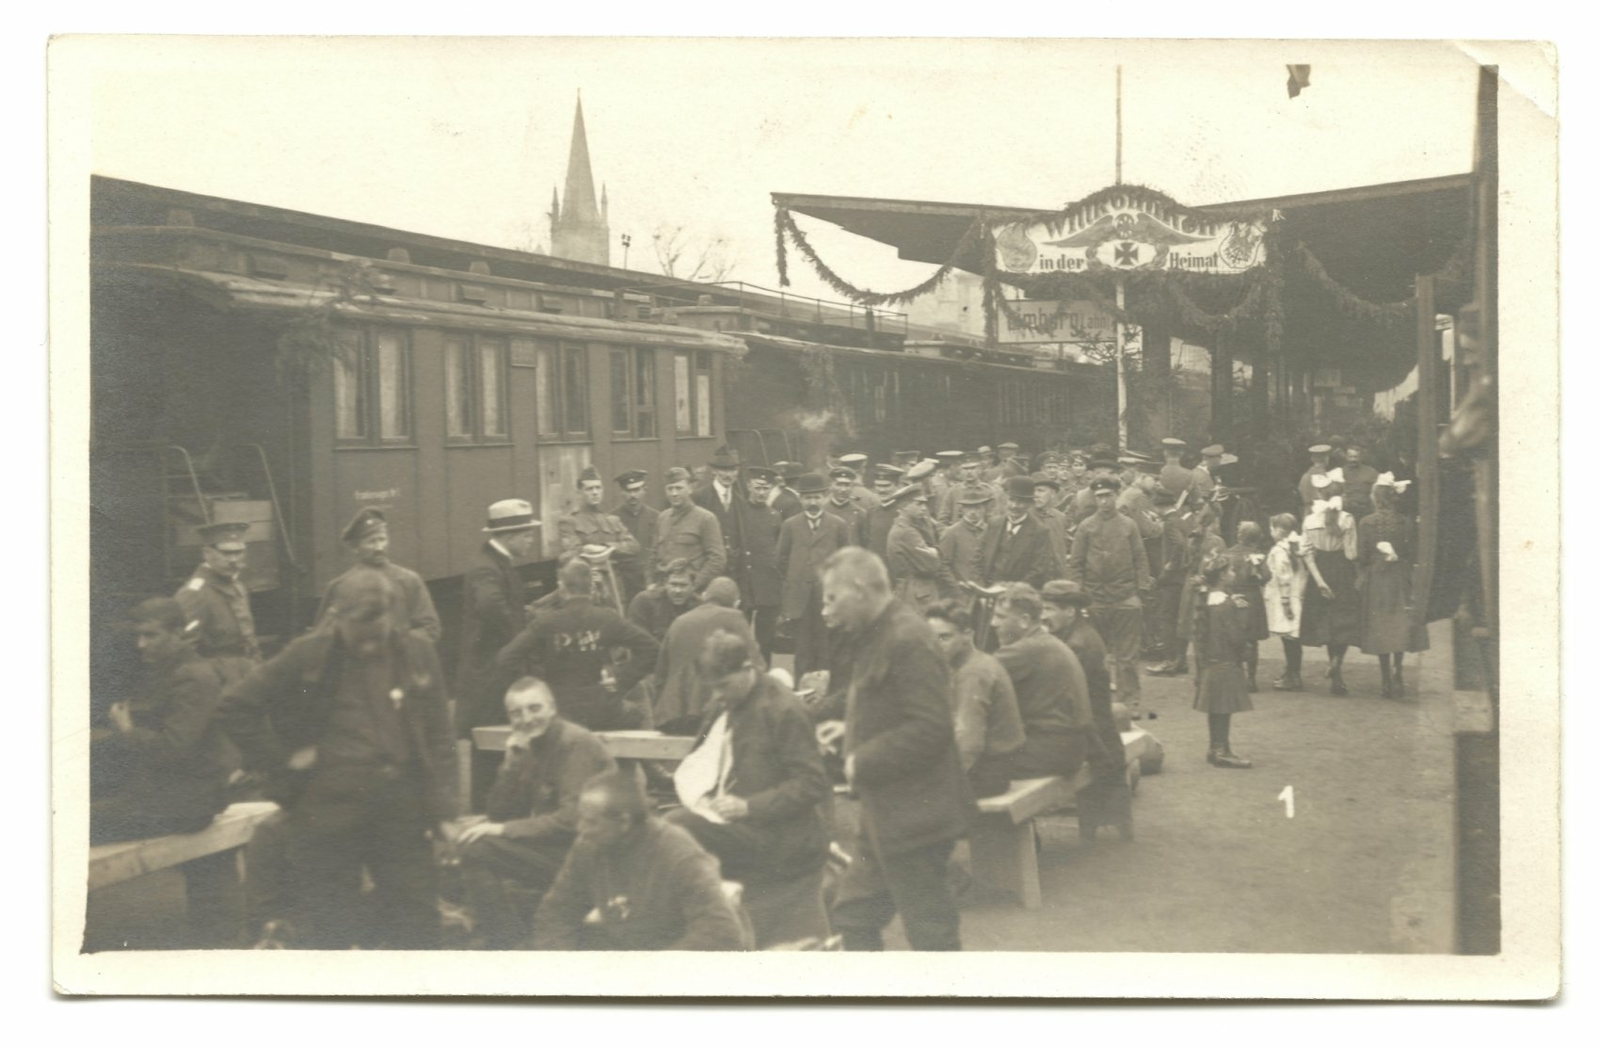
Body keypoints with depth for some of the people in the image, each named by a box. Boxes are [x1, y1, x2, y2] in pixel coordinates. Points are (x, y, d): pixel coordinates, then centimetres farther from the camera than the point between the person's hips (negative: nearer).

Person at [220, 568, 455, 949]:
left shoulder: (417, 654, 5)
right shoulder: (307, 656, -1)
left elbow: (438, 736, 7)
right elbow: (236, 706, -1)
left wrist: (441, 809, 1)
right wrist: (283, 758, -5)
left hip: (402, 811, 2)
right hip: (325, 814, -2)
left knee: (418, 923, 6)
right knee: (328, 928, 7)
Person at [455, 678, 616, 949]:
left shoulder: (576, 744, -14)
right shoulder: (531, 746, 11)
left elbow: (571, 820, -22)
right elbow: (498, 813, 9)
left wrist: (504, 830, -20)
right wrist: (511, 761, -5)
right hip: (549, 846, 9)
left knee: (476, 848, -19)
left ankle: (508, 941, -7)